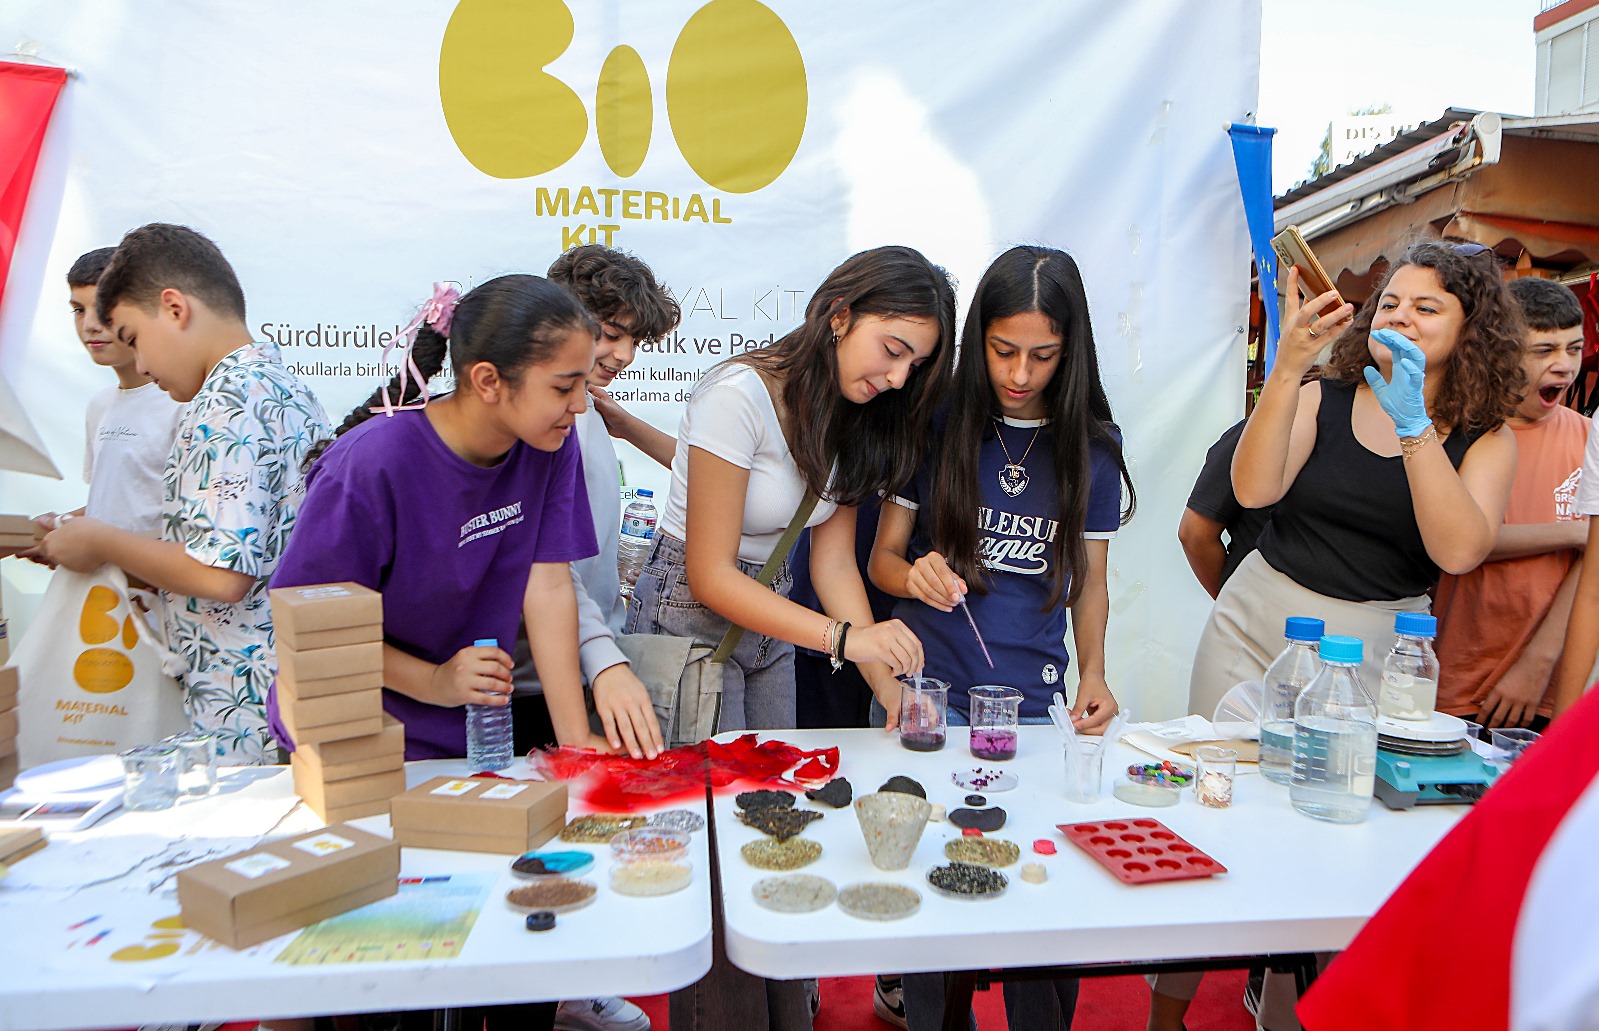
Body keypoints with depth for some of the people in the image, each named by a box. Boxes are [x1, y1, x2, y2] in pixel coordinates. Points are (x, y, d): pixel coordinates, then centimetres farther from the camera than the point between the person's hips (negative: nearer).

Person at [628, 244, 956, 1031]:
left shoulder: (851, 416, 0)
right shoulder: (740, 395, -22)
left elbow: (833, 560, -2)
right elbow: (710, 575, -22)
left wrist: (889, 682, -13)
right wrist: (845, 637, -31)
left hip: (767, 622, 7)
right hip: (687, 622, -6)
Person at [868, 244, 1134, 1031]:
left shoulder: (1093, 449, 5)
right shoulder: (937, 428, -1)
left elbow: (1089, 581, 12)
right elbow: (882, 557, 4)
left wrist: (1092, 672, -3)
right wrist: (913, 575, -18)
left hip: (1033, 698, 2)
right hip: (930, 686, -1)